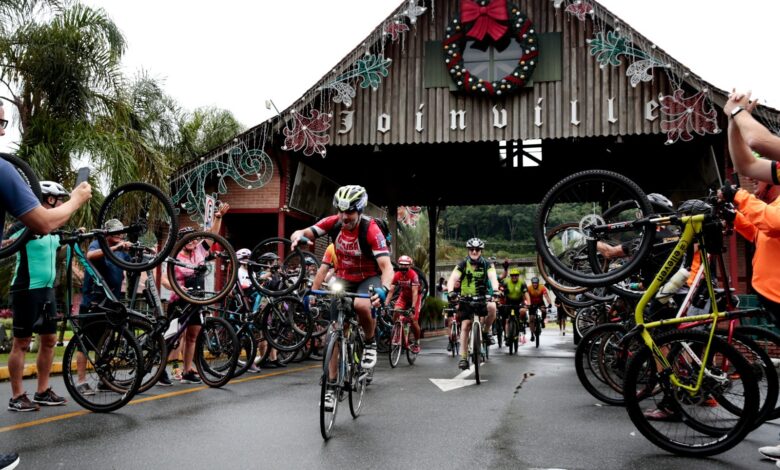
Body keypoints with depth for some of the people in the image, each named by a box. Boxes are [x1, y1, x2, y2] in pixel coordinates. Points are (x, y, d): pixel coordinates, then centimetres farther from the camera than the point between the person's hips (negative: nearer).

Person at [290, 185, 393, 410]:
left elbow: (387, 267, -34)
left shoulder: (371, 230, -27)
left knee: (361, 305, -38)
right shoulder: (334, 222, -15)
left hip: (369, 279, -4)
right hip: (343, 279, 4)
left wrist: (383, 289, -53)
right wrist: (298, 237, -43)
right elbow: (303, 233, -18)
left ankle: (370, 342, -7)